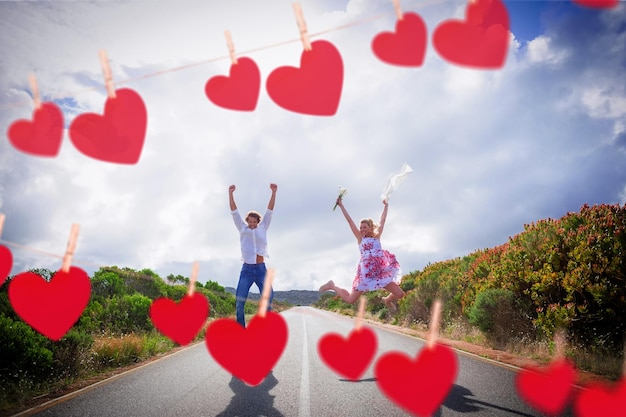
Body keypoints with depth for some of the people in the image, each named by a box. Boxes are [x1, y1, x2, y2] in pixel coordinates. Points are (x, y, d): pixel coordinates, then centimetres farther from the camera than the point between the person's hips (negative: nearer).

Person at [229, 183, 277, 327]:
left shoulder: (262, 228, 10)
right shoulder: (243, 228, 10)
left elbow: (270, 210, 2)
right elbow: (234, 211, 3)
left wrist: (274, 192, -7)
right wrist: (230, 193, -7)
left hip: (261, 269, 0)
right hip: (247, 269, 0)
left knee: (268, 296, -11)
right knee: (240, 300, -8)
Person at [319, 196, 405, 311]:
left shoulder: (376, 237, 12)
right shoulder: (360, 238, 6)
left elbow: (382, 220, 17)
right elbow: (350, 220, 4)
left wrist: (386, 205, 25)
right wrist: (341, 206, 3)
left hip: (380, 272, 3)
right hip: (366, 273, -3)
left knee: (400, 294, -2)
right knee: (350, 300, -2)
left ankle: (387, 300, 32)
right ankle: (332, 286, 25)